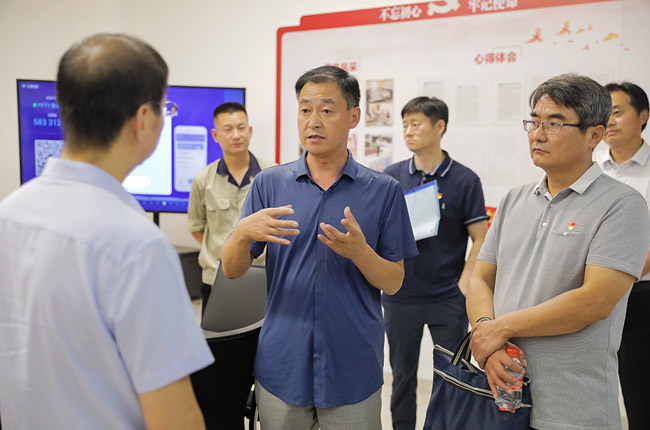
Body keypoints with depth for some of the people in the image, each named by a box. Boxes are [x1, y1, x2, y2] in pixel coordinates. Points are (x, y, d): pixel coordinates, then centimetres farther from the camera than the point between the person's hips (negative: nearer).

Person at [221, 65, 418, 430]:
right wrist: (244, 232, -22)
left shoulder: (383, 190, -2)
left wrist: (359, 252, -21)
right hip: (281, 366, 1)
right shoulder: (270, 183, 0)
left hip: (353, 371, 0)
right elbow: (232, 270, -1)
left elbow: (394, 283, -1)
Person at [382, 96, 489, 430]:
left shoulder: (464, 180, -4)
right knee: (402, 374, 16)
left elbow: (481, 239, -4)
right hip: (399, 296, 2)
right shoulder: (392, 176, 3)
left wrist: (464, 285, -13)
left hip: (448, 299, -2)